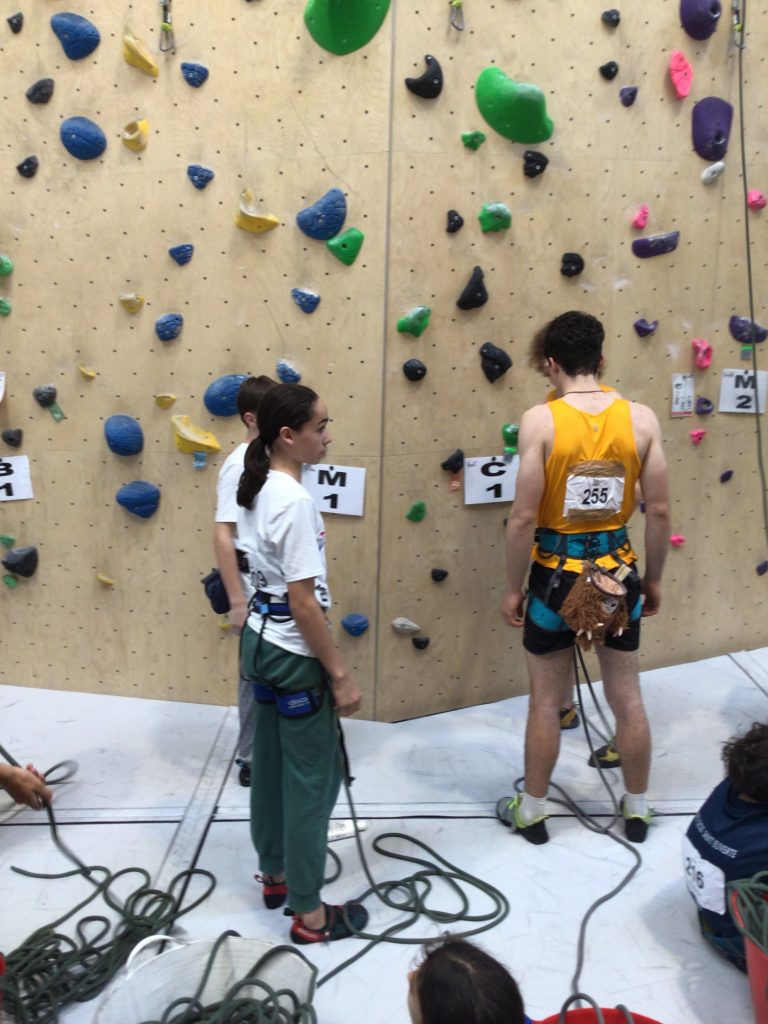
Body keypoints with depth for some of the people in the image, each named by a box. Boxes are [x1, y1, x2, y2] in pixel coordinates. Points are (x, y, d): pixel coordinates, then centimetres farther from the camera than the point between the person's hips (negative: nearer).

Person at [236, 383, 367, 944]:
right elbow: (304, 602, -24)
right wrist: (340, 674, -16)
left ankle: (275, 874, 41)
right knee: (313, 777, 5)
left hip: (261, 640, 9)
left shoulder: (257, 489, 4)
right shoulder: (295, 501, -24)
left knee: (271, 765, 21)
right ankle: (310, 913, 21)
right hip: (293, 654, -9)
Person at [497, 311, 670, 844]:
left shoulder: (540, 420, -15)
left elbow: (524, 517, -15)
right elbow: (660, 511, -2)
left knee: (547, 701, 14)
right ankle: (637, 809, 37)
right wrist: (654, 579, 12)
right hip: (617, 568, 3)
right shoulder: (642, 417, -5)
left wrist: (513, 588, -3)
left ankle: (532, 811, 31)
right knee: (627, 696, 19)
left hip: (557, 572, -3)